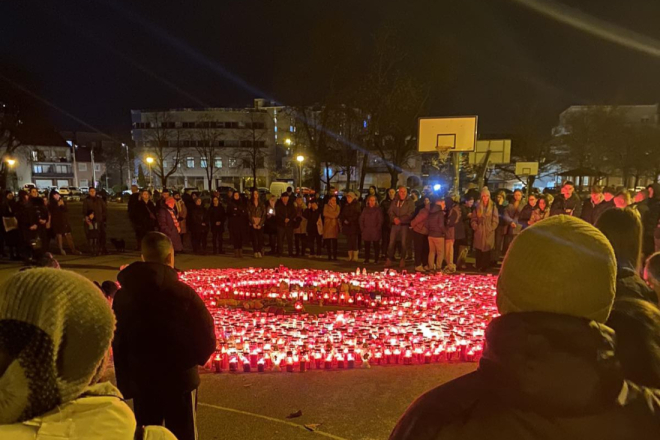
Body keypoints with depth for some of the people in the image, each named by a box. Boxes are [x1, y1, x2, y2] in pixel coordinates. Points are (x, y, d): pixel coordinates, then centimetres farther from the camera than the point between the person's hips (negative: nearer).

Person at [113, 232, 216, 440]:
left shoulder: (122, 295, -3)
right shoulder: (182, 292, -18)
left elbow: (117, 343, 3)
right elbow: (206, 336, -16)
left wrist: (125, 383, 12)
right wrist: (192, 360, 5)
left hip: (140, 380, 4)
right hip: (179, 378, -4)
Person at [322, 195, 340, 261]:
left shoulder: (337, 206, 12)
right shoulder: (326, 206, 11)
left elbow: (336, 214, -4)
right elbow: (324, 214, -4)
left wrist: (329, 214, -5)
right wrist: (333, 215, -5)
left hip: (334, 225, 0)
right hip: (327, 225, 1)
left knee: (334, 241, -7)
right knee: (328, 241, -1)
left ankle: (334, 256, -6)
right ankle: (329, 256, 6)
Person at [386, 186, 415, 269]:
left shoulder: (410, 202, 3)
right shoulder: (394, 201, 13)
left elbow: (410, 214, -6)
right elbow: (390, 212, 6)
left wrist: (400, 220, -15)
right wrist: (394, 219, -14)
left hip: (405, 225, -2)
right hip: (395, 225, 2)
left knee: (404, 243, -2)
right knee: (391, 242, -1)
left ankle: (402, 260, 8)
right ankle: (389, 260, 3)